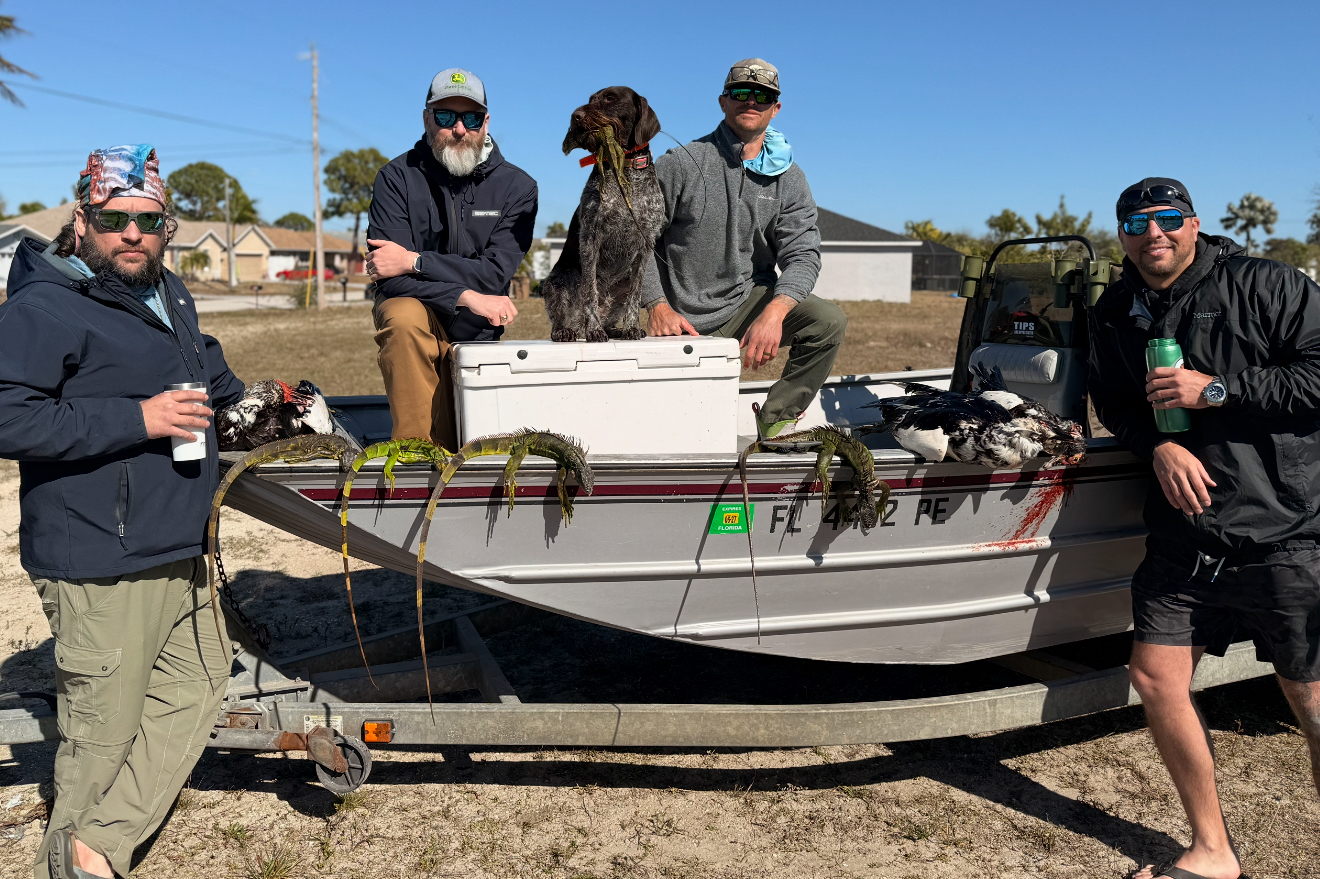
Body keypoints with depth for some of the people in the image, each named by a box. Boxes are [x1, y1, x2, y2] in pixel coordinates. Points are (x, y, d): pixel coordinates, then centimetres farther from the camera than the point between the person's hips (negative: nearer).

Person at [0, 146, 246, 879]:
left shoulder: (170, 295, 14)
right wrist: (137, 418, -24)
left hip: (178, 557, 9)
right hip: (102, 570, -9)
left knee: (199, 682, 14)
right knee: (104, 729, 3)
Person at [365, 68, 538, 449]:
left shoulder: (517, 186, -1)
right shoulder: (397, 177, -4)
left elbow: (495, 274, -12)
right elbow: (389, 276, -14)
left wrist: (414, 261, -18)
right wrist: (467, 297, -24)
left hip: (475, 331, 1)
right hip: (412, 308, -1)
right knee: (404, 317, -37)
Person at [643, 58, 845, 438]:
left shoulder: (788, 178, 2)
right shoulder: (680, 165, -6)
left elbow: (802, 253, -9)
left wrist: (774, 312, -29)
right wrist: (658, 306, -17)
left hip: (749, 301, 2)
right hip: (684, 319, -2)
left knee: (829, 321, -23)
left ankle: (776, 421, -8)